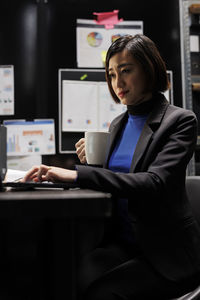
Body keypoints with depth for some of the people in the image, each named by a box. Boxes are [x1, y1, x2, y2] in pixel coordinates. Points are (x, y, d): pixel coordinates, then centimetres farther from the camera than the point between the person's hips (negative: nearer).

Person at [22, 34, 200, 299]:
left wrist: (79, 174, -30)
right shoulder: (118, 124, 12)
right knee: (78, 276, -24)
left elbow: (155, 182, -24)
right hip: (122, 242, 5)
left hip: (167, 251, -4)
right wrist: (90, 161, -4)